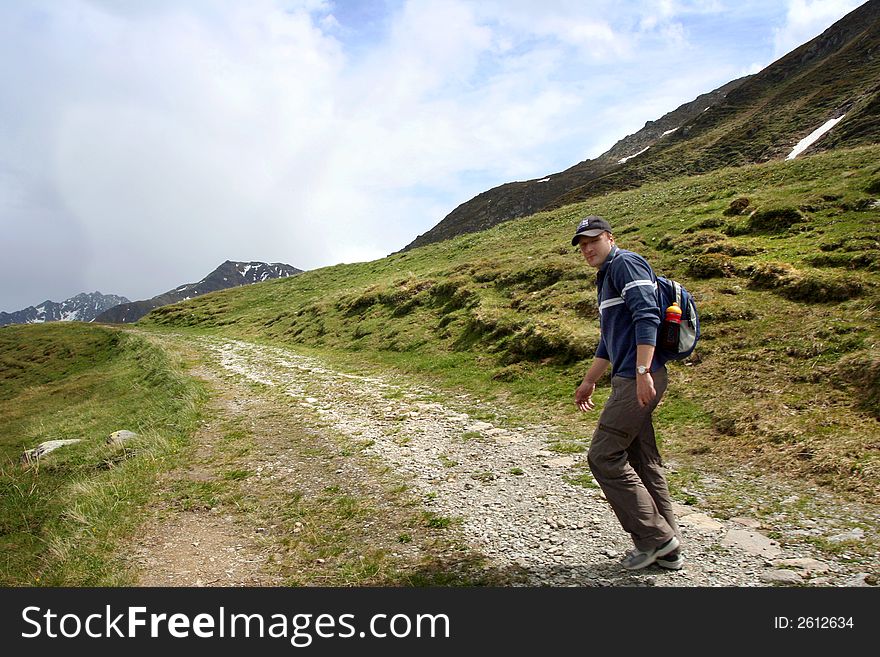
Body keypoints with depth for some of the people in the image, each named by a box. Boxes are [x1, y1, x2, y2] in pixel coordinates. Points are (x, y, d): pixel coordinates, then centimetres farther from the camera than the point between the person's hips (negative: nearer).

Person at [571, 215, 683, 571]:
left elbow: (647, 315, -20)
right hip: (630, 381, 10)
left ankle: (655, 538, 3)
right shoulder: (606, 278, 25)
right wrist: (588, 381, 33)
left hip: (638, 380, -10)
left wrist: (642, 372, -28)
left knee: (604, 457, -6)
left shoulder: (626, 263, -5)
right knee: (643, 462, 12)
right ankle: (667, 549, 20)